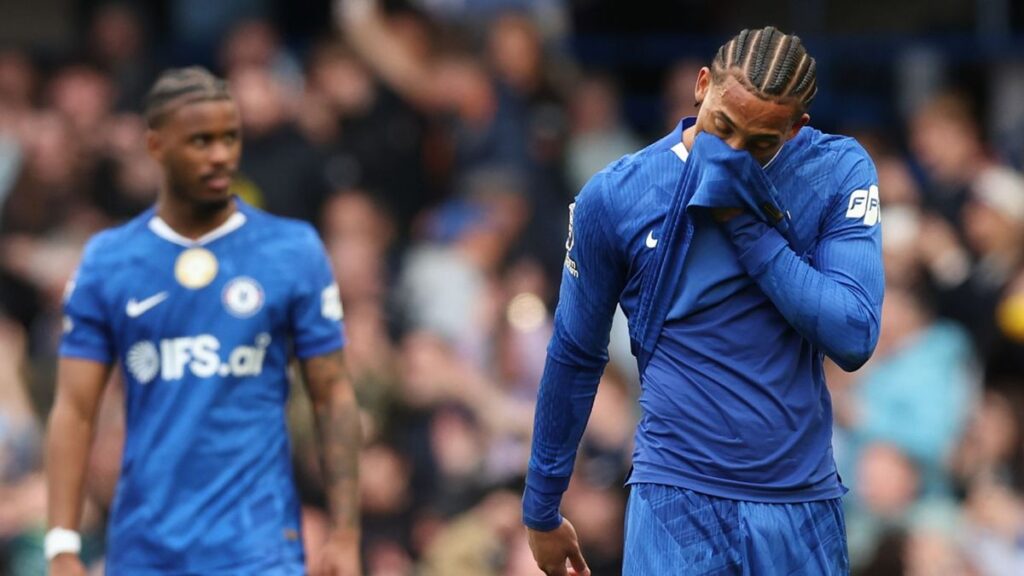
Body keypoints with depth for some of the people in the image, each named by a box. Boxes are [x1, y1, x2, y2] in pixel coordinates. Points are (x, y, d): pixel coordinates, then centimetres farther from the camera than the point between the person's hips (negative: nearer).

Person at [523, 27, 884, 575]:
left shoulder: (838, 173, -2)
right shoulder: (614, 196, -2)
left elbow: (853, 338, -10)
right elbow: (574, 358, 8)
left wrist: (748, 225, -15)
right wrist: (541, 510, 14)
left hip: (802, 504, 1)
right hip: (676, 502, -1)